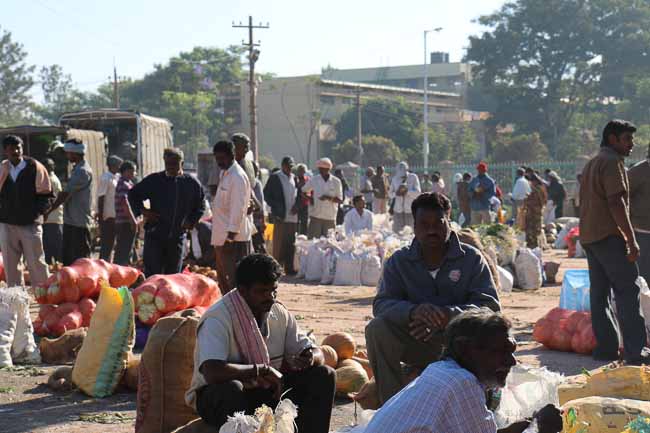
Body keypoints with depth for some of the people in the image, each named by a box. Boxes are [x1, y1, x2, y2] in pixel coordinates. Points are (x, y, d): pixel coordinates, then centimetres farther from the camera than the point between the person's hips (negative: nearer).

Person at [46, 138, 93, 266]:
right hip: (71, 222, 10)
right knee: (68, 259, 15)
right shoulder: (78, 169, 16)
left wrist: (48, 211, -15)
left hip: (79, 223, -10)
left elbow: (65, 194, -19)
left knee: (80, 261, -7)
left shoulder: (82, 171, -16)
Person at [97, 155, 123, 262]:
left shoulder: (117, 177, 12)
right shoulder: (105, 178, -13)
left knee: (110, 243, 13)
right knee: (106, 244, -4)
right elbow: (101, 198, -16)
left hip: (114, 216, 8)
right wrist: (100, 215, -19)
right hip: (107, 217, -8)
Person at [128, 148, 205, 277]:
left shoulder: (192, 183, 2)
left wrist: (192, 221, 4)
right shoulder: (154, 180, -2)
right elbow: (133, 194, 10)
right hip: (155, 236, -2)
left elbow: (200, 206, 17)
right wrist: (142, 210, -3)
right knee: (152, 275, -7)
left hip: (178, 237, 2)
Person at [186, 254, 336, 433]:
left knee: (324, 375, -9)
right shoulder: (218, 318, -22)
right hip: (220, 398, -6)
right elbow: (212, 372, -37)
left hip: (266, 391, 6)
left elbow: (317, 353, 3)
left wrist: (310, 358, -23)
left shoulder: (280, 314, -2)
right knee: (230, 388, -40)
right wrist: (263, 370, -29)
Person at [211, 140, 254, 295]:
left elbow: (238, 208, -21)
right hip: (222, 237, 10)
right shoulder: (224, 173, 16)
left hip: (235, 237, -10)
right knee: (223, 279, 17)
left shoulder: (237, 176, -15)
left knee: (235, 280, -8)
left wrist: (231, 234, -25)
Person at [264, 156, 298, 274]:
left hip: (292, 216, 5)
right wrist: (276, 207, -10)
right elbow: (266, 194, -1)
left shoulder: (294, 178, 13)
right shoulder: (275, 178, 0)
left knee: (290, 244, 7)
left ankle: (289, 268, 12)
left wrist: (296, 206, 0)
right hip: (280, 216, -5)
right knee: (279, 243, -4)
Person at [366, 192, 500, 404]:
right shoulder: (399, 261, 3)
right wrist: (414, 311, -33)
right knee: (377, 328, -26)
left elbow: (490, 305, -12)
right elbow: (381, 304, -10)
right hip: (414, 342, 1)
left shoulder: (471, 258, -1)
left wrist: (448, 316, -31)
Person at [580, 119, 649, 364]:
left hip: (588, 236, 10)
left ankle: (606, 348, 10)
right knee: (628, 291, -11)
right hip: (609, 235, -10)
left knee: (599, 293, 9)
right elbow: (616, 202, -18)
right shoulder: (612, 162, -9)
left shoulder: (591, 164, 21)